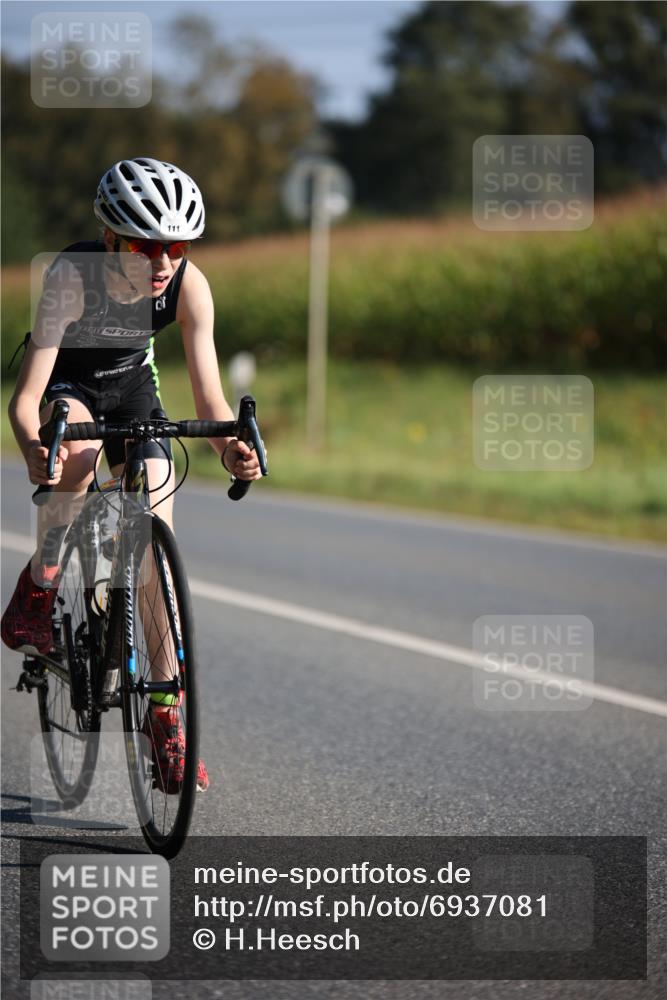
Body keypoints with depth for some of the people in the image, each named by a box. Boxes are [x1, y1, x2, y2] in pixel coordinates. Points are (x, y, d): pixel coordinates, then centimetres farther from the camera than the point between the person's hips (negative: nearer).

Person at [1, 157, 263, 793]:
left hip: (133, 387, 3)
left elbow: (209, 394, -24)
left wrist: (229, 447, -46)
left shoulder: (188, 285, -25)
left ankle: (166, 717, 4)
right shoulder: (73, 275, -34)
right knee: (81, 453, -39)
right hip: (65, 387, -3)